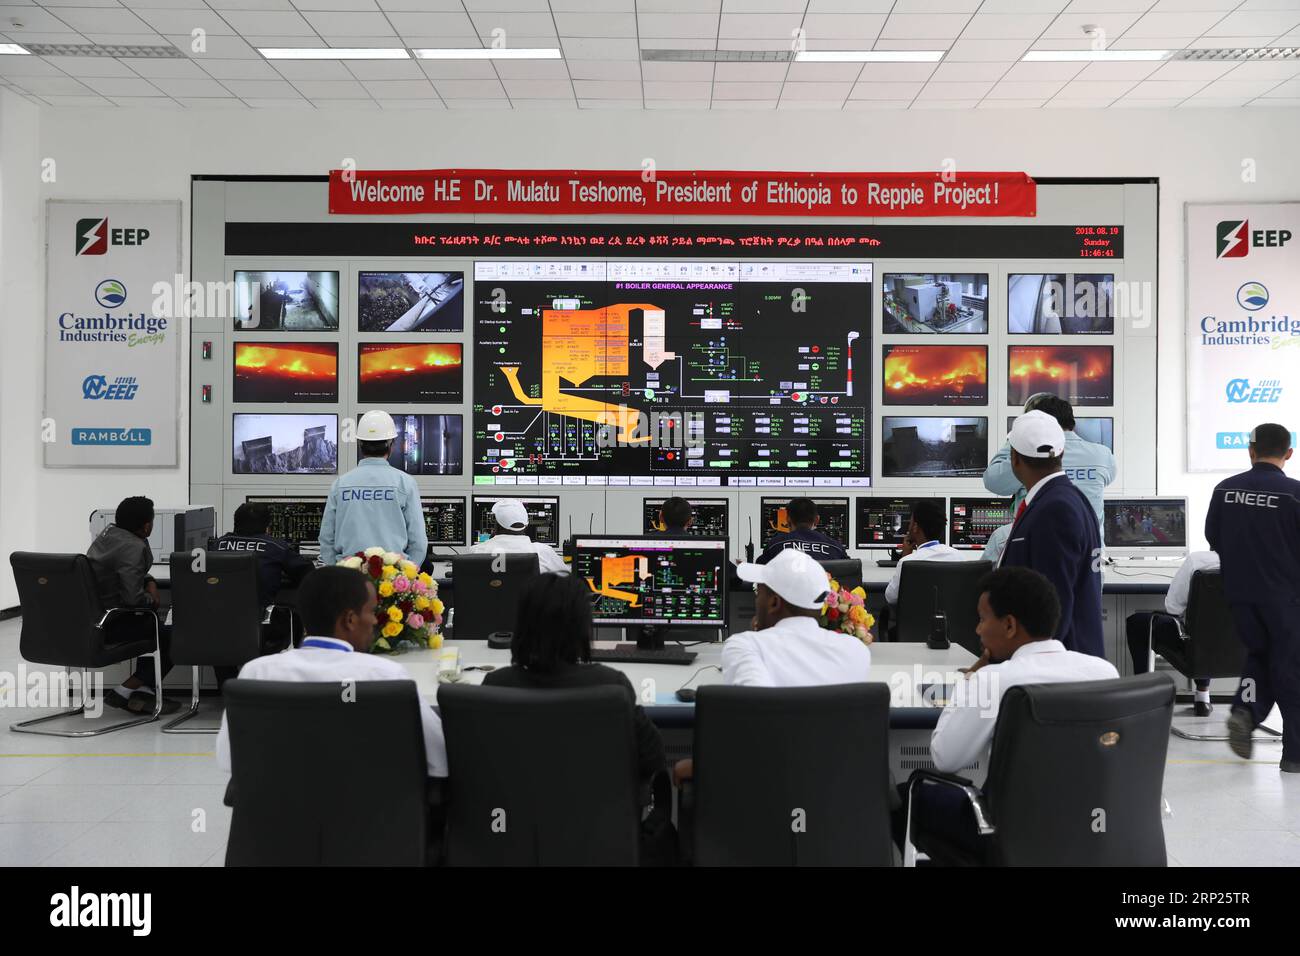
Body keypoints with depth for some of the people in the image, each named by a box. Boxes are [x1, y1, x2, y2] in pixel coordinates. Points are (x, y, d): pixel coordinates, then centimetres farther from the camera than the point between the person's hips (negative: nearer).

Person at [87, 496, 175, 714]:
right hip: (111, 626, -9)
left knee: (154, 624, 22)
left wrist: (150, 582, 7)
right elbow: (132, 597, -27)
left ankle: (145, 691, 10)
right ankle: (122, 692, -1)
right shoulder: (133, 548, -21)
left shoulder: (108, 533, 7)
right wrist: (152, 600, -6)